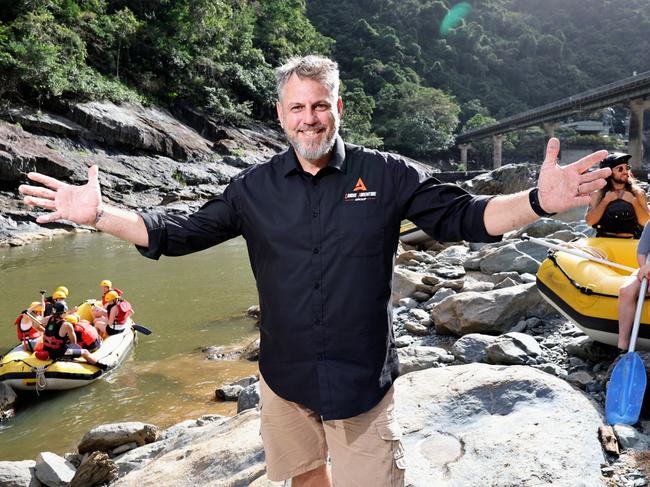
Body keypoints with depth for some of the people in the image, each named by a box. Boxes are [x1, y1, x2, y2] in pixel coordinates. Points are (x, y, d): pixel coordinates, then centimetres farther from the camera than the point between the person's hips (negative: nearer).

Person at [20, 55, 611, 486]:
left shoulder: (386, 175, -6)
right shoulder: (255, 187, -1)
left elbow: (463, 216, -7)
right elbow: (180, 233, 1)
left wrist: (538, 201, -23)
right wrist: (98, 214, -8)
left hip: (363, 380, -2)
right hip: (284, 378, 3)